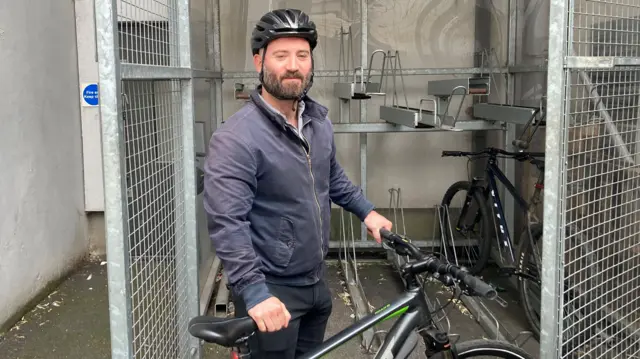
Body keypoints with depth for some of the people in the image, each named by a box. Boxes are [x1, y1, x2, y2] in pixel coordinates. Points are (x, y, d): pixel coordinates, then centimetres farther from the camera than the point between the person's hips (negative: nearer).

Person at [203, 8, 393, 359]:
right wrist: (255, 292, -34)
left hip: (316, 283, 7)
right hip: (271, 291, -7)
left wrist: (367, 211, 12)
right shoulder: (236, 138, -22)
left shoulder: (319, 120, 2)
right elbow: (227, 223, -28)